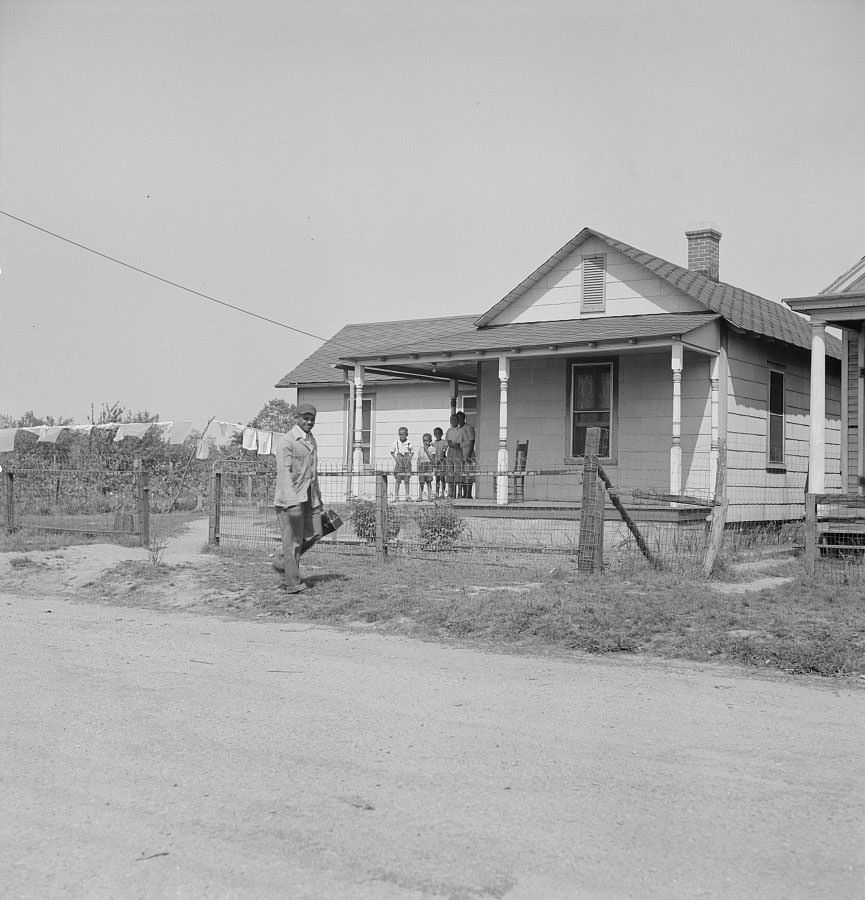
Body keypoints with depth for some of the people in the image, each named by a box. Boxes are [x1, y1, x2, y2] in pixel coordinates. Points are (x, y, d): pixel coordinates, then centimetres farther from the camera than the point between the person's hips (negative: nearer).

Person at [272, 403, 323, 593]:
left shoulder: (311, 440, 18)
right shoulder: (286, 441, -10)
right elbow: (284, 472, -18)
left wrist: (318, 496, 26)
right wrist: (292, 500, -26)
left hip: (310, 496, 8)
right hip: (291, 496, -8)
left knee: (314, 534, 6)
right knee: (293, 539, -4)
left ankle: (285, 563, 24)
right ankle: (292, 583, 2)